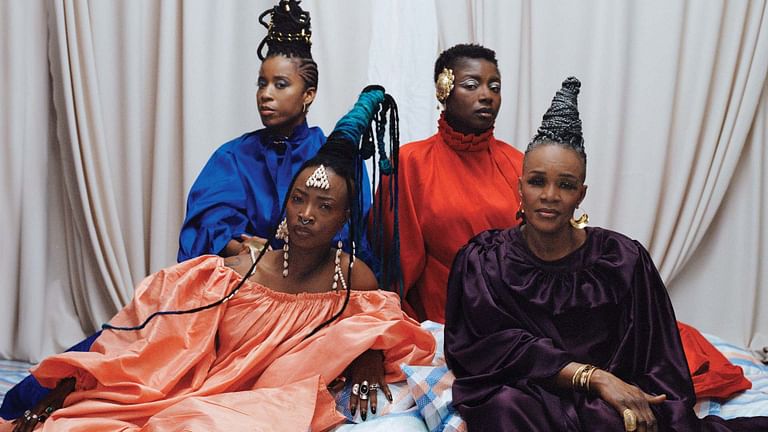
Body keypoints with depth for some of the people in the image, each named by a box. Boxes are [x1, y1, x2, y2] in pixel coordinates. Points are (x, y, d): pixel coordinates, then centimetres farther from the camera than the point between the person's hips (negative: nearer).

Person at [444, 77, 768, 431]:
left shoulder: (623, 260, -1)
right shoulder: (482, 262, 0)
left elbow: (660, 369, -2)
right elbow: (490, 349, -10)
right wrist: (594, 377, -19)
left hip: (609, 403, 0)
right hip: (522, 393, 1)